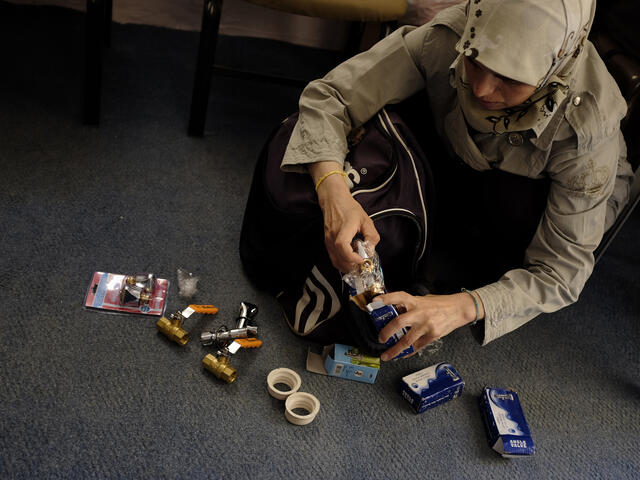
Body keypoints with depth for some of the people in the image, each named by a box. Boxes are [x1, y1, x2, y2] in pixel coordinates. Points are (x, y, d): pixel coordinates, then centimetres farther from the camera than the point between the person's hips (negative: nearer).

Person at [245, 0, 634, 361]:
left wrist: (462, 307, -50)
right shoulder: (448, 38, -34)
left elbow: (563, 269, -33)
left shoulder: (587, 127, -37)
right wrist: (333, 189, -51)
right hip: (467, 165, 3)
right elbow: (328, 95, -32)